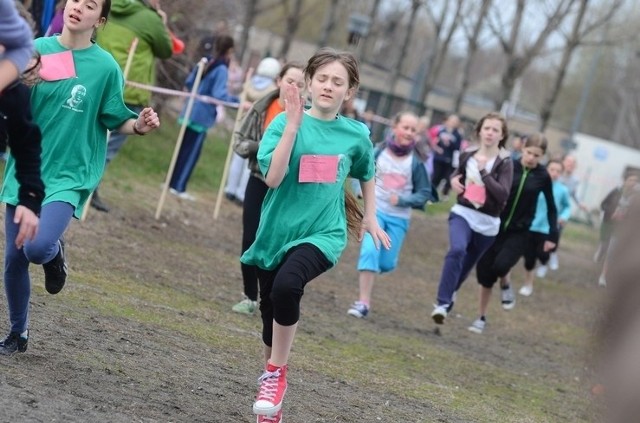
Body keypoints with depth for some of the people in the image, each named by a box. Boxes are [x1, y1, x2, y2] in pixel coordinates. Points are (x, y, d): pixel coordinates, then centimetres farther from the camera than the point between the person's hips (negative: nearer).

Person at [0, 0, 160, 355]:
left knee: (38, 247, -25)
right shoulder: (36, 50, 1)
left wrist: (139, 126, -18)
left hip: (68, 176, -3)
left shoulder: (105, 66, -6)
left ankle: (54, 252, 13)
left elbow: (116, 120, 2)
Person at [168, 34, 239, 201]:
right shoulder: (221, 70, -16)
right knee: (192, 152, 1)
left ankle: (172, 182, 23)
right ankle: (178, 187, 4)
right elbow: (219, 95, -25)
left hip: (191, 112, 8)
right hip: (202, 116, -7)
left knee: (184, 148, 17)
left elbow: (188, 82, 13)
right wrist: (238, 101, -26)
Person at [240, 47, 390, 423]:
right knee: (273, 316, 11)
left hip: (323, 234, -1)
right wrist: (294, 125, -24)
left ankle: (275, 375, -11)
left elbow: (366, 174, 23)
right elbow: (272, 177, -21)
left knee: (286, 286, -31)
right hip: (277, 233, 1)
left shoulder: (356, 134, 1)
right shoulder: (286, 122, -7)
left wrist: (370, 216, 18)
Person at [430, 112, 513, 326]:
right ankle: (443, 303, -29)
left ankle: (448, 296, 43)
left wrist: (484, 171, -23)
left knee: (467, 264, 13)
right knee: (457, 250, -28)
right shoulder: (467, 155, 3)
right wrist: (453, 180, 1)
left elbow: (503, 194, -20)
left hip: (487, 223, -1)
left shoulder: (504, 163, -8)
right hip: (462, 214, 1)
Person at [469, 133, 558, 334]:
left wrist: (552, 235, 1)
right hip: (496, 226, 1)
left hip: (519, 232, -1)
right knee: (484, 271, 3)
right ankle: (481, 317, 20)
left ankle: (505, 284, 13)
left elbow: (551, 207, 3)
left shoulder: (542, 176, -6)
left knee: (501, 265, -23)